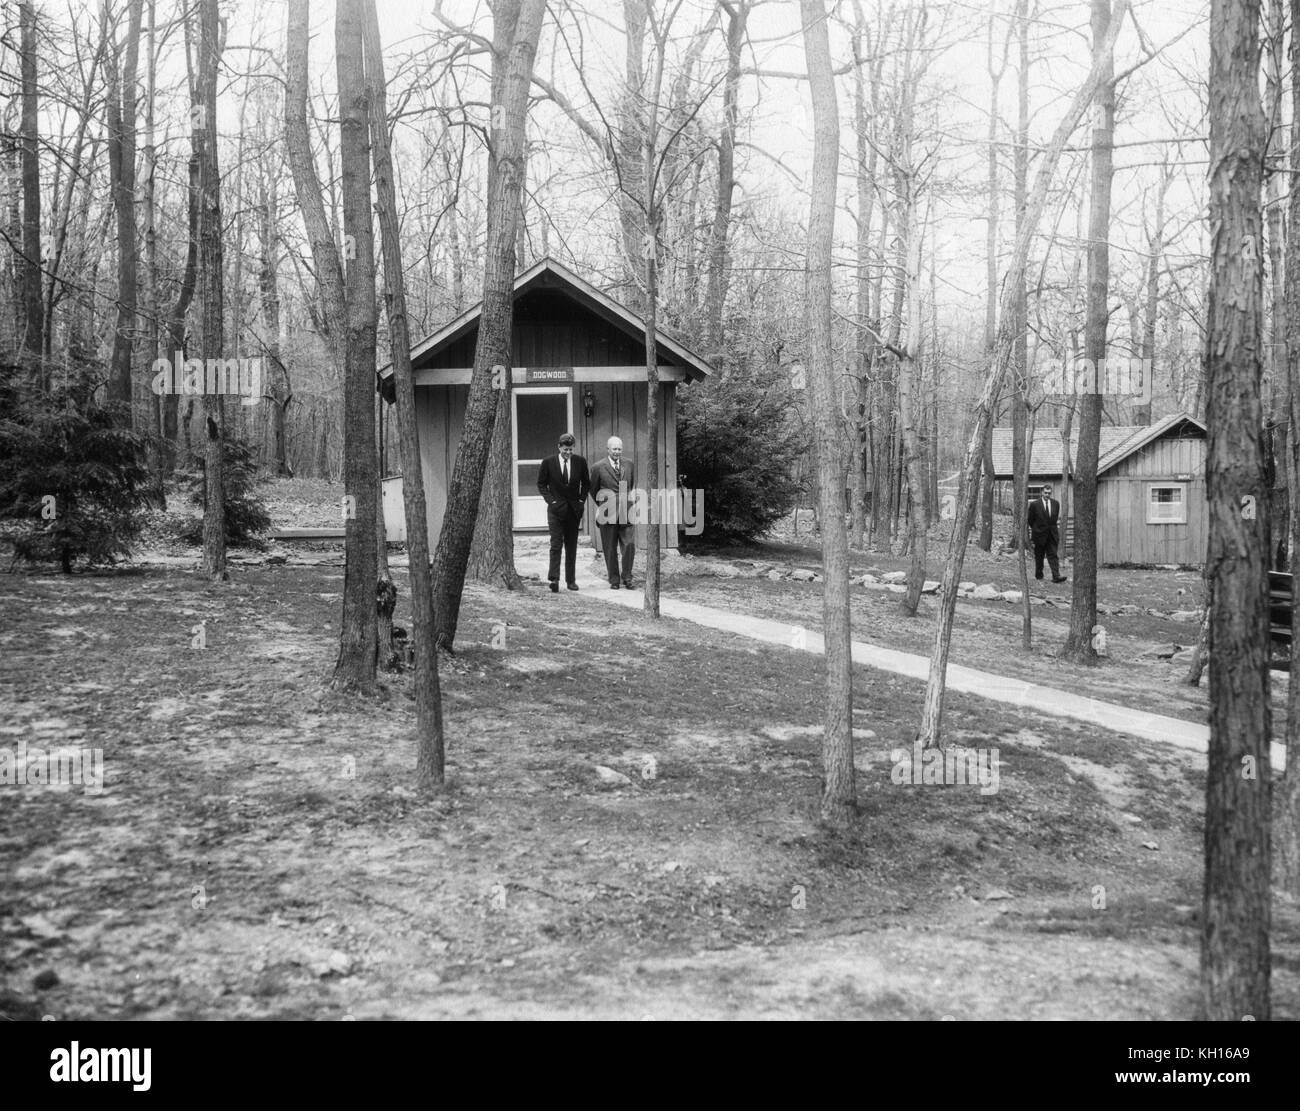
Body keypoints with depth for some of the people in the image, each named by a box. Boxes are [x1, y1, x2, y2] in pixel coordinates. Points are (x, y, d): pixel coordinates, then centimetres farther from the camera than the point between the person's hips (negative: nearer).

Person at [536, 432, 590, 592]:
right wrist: (551, 500, -6)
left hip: (574, 509, 3)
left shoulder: (580, 462, 1)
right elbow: (541, 484, 4)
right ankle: (554, 579, -17)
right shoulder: (548, 462, -5)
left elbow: (586, 483, 14)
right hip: (556, 509, -2)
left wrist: (582, 500, 2)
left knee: (572, 546, 7)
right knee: (556, 544, -12)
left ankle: (571, 580, 13)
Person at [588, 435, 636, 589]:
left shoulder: (630, 465, 9)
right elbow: (593, 490, 10)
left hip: (626, 512, 2)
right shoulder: (598, 468, -1)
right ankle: (614, 580, 14)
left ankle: (627, 578, 8)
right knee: (610, 550, 4)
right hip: (607, 513, -2)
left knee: (629, 545, -6)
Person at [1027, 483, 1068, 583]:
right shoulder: (1034, 504, -8)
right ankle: (1038, 574, 23)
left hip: (1052, 534, 2)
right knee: (1039, 556, 9)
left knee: (1053, 555, -5)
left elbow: (1056, 518, 17)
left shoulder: (1056, 503, 4)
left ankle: (1056, 576, -13)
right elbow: (1030, 520, 2)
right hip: (1039, 534, -2)